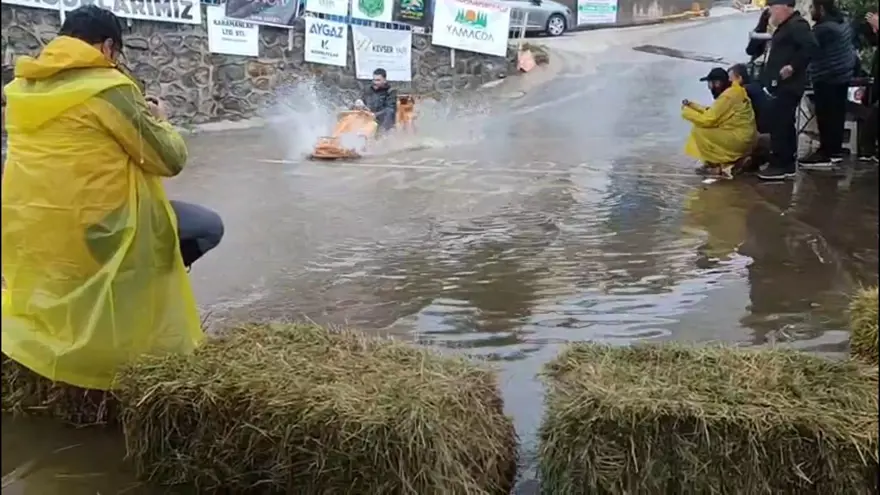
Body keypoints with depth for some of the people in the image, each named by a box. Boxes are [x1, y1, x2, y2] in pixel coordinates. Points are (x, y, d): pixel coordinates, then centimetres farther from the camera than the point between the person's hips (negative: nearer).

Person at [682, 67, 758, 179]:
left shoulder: (727, 96, -18)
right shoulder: (733, 91, 12)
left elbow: (707, 120, -18)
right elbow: (712, 113, 17)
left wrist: (686, 111, -6)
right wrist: (692, 105, 13)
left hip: (739, 140, -10)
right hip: (741, 137, 10)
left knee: (698, 131, -12)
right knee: (702, 128, 14)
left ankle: (720, 166, -5)